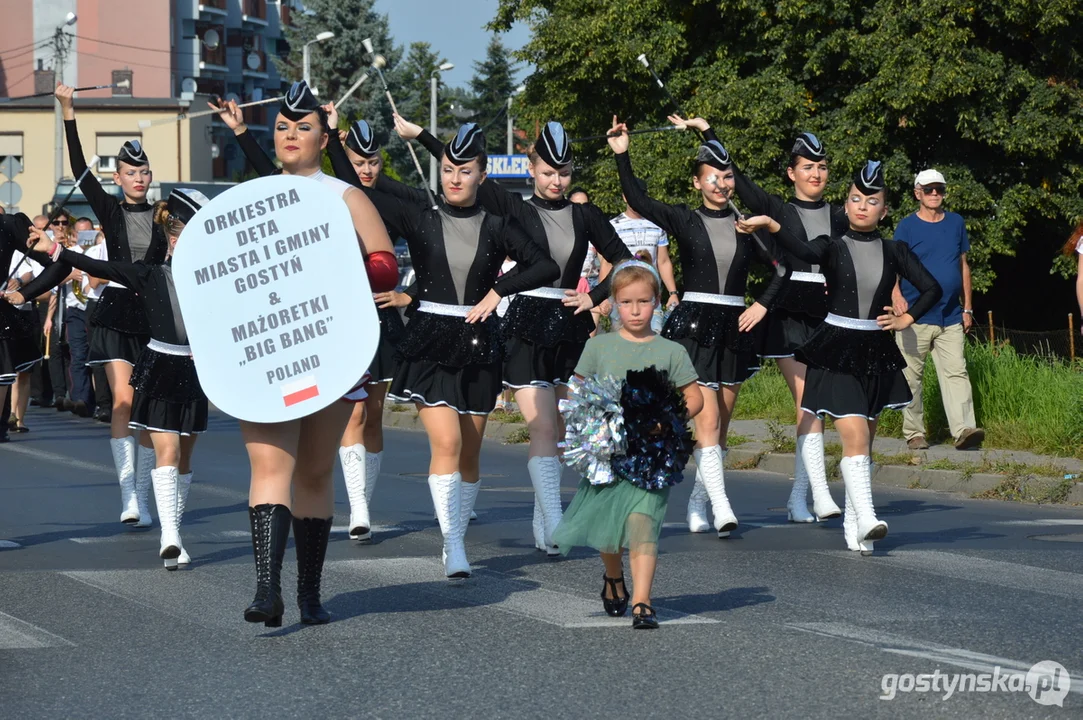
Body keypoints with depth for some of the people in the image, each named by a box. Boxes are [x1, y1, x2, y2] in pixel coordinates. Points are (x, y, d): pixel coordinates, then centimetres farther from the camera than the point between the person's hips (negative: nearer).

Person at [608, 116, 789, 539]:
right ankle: (722, 509, -19)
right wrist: (621, 156, -23)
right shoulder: (684, 221, 0)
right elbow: (637, 200, -13)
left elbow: (782, 268, 15)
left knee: (721, 423, 7)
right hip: (693, 326, -4)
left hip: (734, 329, 4)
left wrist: (763, 305, 1)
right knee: (707, 419, -13)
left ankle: (697, 503, 19)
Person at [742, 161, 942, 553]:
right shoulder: (833, 247, -2)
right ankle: (866, 518, -23)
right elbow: (806, 252, -25)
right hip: (837, 352, -3)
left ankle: (852, 523, 16)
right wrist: (771, 225, -41)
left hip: (876, 353, 4)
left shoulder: (895, 252, 6)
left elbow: (932, 289, 10)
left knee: (864, 443, 8)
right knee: (855, 436, -17)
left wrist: (906, 319, 0)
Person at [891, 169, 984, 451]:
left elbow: (963, 266, 19)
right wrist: (896, 294, -27)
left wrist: (967, 308, 15)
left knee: (956, 374, -9)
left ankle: (964, 430, -17)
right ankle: (914, 433, 11)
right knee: (911, 377, 2)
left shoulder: (956, 223, 13)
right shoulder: (907, 226, 1)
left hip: (950, 318, 3)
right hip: (915, 318, -3)